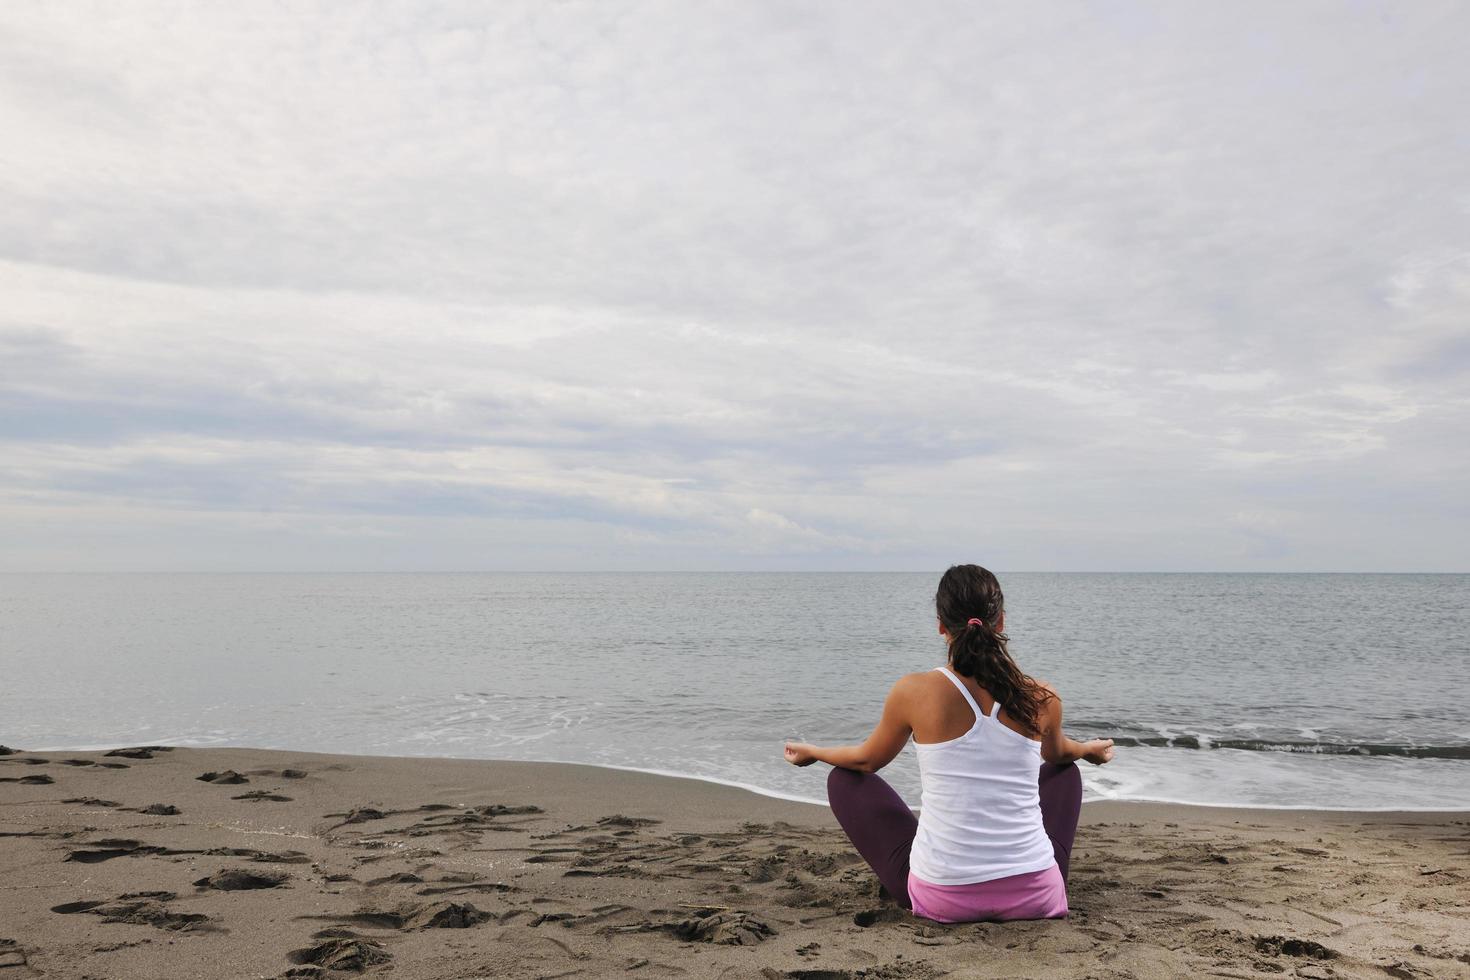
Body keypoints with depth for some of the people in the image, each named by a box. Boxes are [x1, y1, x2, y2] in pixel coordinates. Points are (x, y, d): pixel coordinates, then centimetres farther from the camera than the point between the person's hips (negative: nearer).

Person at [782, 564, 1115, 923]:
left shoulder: (915, 692, -12)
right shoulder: (1042, 698, -6)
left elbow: (867, 760, 8)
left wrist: (812, 752, 30)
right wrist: (1090, 749, 45)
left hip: (943, 900, -2)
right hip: (1035, 896, 3)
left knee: (843, 779, 19)